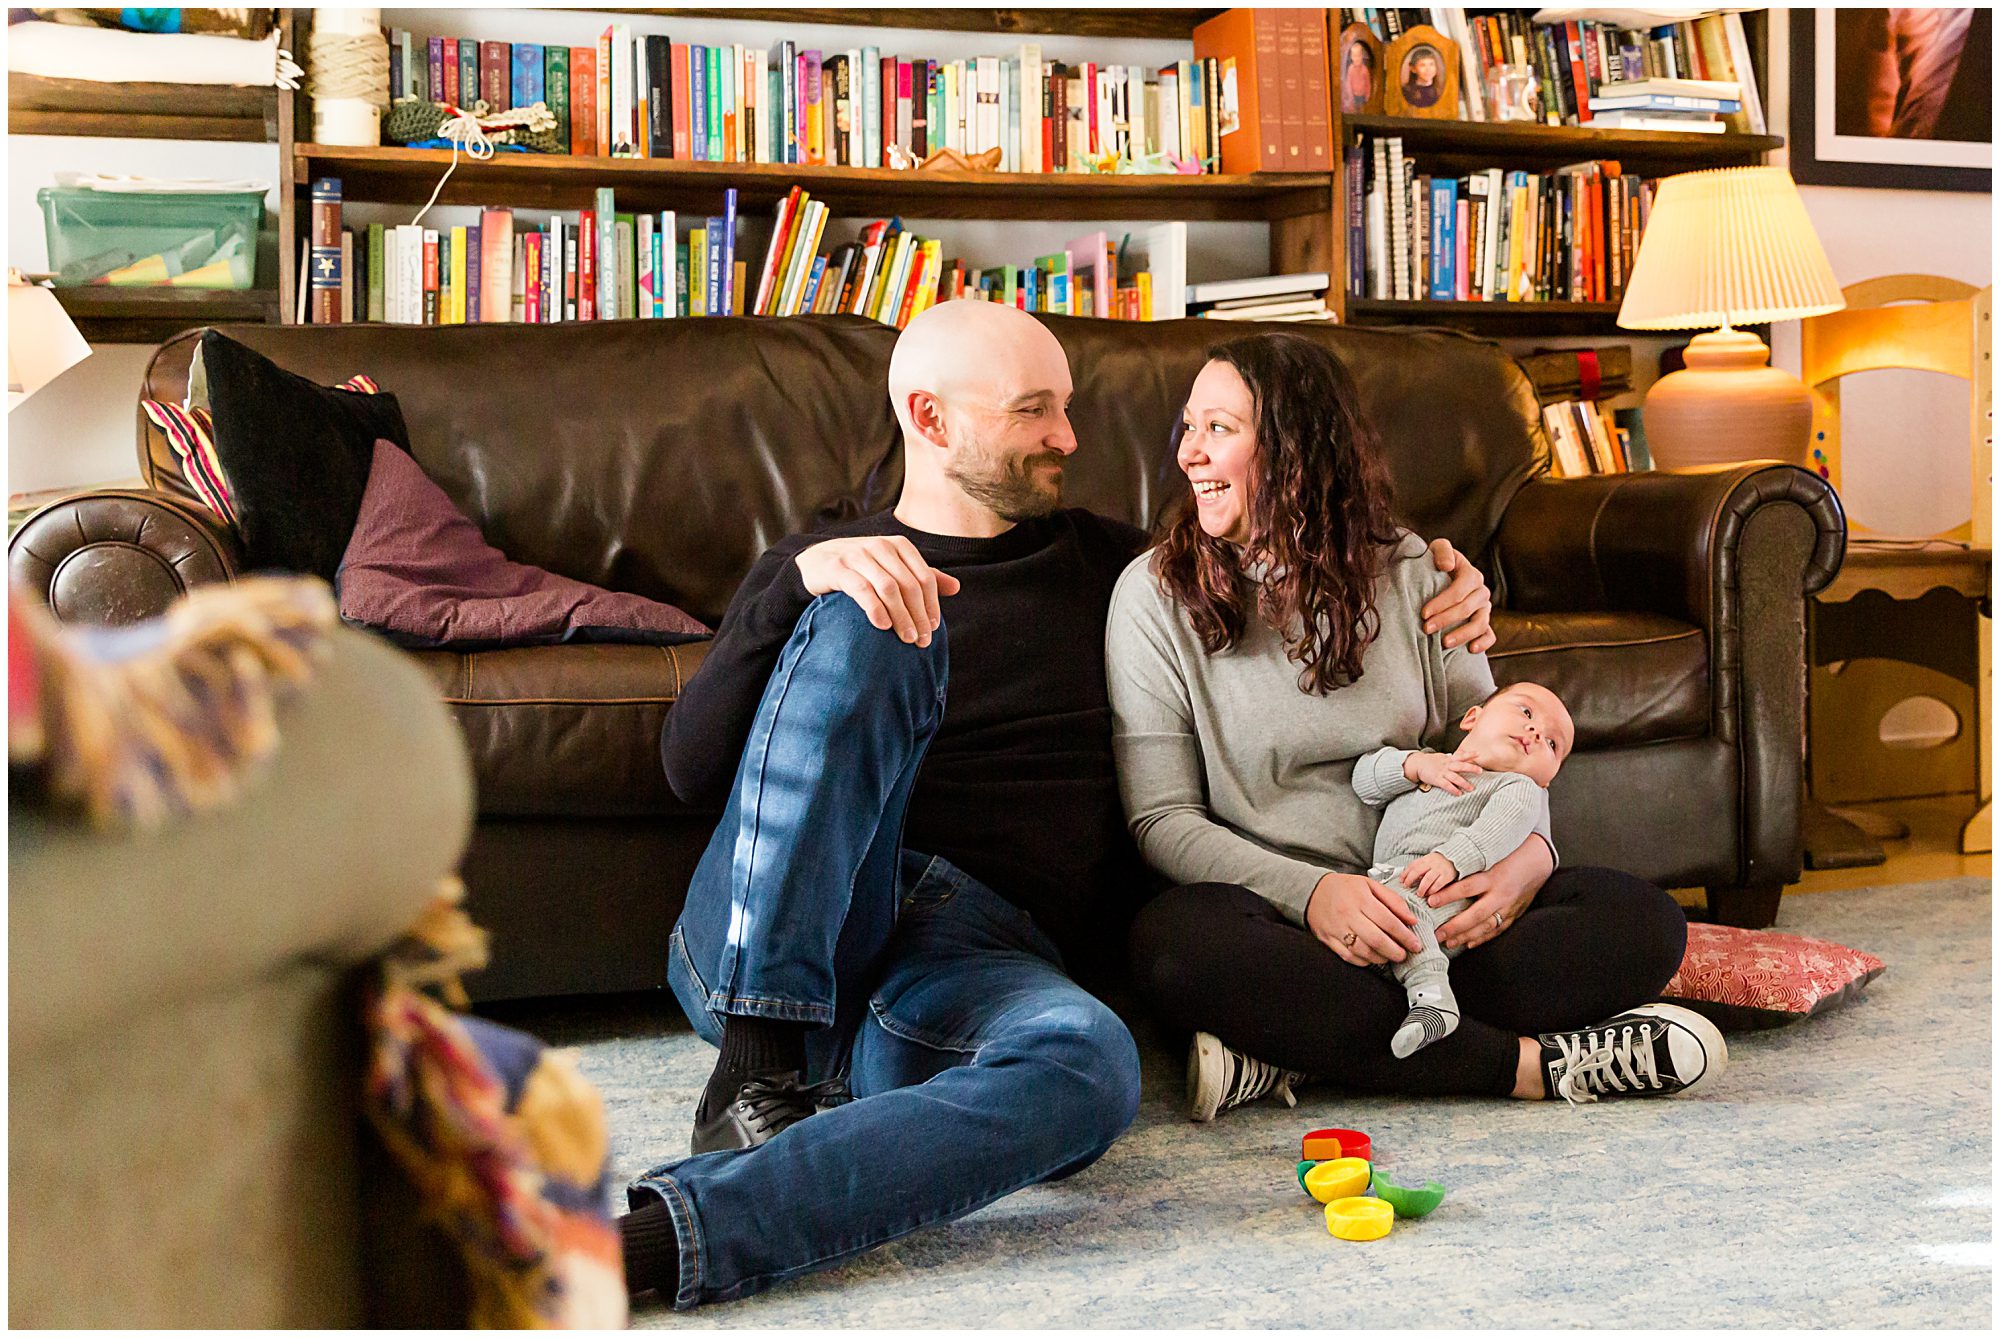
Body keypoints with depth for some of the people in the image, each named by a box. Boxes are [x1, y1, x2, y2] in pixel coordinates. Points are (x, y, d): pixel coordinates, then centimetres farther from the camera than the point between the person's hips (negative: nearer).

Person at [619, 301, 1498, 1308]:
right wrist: (803, 580, -16)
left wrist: (1435, 579, 20)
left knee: (1089, 1059, -36)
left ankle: (657, 1236, -48)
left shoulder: (1099, 561, 26)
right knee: (863, 630, -26)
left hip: (986, 961, 2)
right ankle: (763, 1071, -32)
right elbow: (693, 768, 0)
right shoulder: (818, 567, 16)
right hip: (761, 955, -2)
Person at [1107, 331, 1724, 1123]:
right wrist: (1309, 893, -22)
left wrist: (1530, 852, -12)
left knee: (1642, 921, -20)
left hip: (1435, 911, 3)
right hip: (1275, 920, -3)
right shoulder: (1155, 594, 0)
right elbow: (1162, 818, -5)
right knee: (1175, 943, -37)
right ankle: (1532, 1064, -29)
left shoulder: (1409, 572, 8)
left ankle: (1292, 1050, -28)